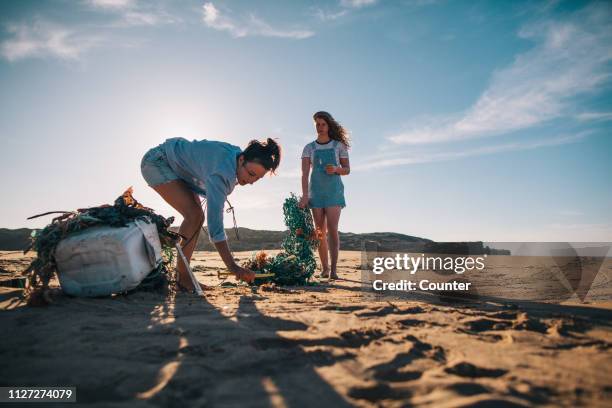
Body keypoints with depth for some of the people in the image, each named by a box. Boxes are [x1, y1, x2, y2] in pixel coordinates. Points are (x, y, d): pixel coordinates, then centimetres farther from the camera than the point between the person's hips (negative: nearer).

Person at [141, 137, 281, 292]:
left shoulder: (237, 154, -11)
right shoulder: (223, 172, -37)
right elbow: (215, 221, -40)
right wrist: (232, 266, -41)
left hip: (177, 167, 9)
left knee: (198, 217, 1)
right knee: (193, 215, -21)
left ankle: (182, 275, 7)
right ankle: (183, 277, -13)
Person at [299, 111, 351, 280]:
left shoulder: (339, 145, 5)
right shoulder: (309, 148, 6)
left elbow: (347, 170, 7)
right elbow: (305, 173, -4)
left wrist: (336, 169, -16)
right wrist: (305, 195, -18)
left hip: (334, 191, -2)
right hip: (316, 192, 2)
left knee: (332, 229, -13)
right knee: (320, 231, 3)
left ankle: (333, 269, -13)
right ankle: (324, 268, 11)